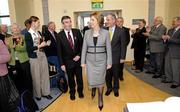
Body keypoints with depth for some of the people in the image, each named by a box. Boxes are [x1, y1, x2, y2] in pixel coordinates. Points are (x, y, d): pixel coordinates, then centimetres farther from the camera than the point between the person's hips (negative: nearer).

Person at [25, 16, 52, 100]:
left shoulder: (38, 32, 7)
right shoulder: (28, 34, -12)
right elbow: (29, 49, -16)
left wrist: (46, 44, -3)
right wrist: (39, 46, -17)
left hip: (42, 56, 6)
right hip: (34, 58, -6)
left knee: (45, 75, 11)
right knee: (36, 77, 7)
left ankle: (45, 92, 27)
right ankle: (37, 94, 27)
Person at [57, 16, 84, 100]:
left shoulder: (77, 32, -3)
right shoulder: (59, 35, -8)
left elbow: (82, 44, 2)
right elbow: (59, 51, -7)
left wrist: (79, 55, -9)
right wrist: (62, 64, -8)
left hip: (78, 59, 1)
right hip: (68, 61, -1)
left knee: (79, 77, 14)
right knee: (70, 78, 15)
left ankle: (80, 91, 38)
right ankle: (72, 92, 38)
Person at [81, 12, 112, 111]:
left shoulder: (105, 33, -6)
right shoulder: (87, 33, -1)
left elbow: (108, 49, -3)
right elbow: (84, 48, 2)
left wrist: (109, 62, -4)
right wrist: (83, 61, 0)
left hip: (101, 60, -1)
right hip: (90, 60, 2)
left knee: (100, 80, 10)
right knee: (91, 80, 5)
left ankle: (100, 98, 35)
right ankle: (93, 89, 43)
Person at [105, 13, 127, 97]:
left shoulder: (121, 31, -7)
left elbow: (123, 45, -5)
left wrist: (122, 58, -8)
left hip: (115, 57, -2)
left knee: (116, 74, 13)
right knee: (107, 74, 12)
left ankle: (116, 89, 34)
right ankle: (109, 88, 34)